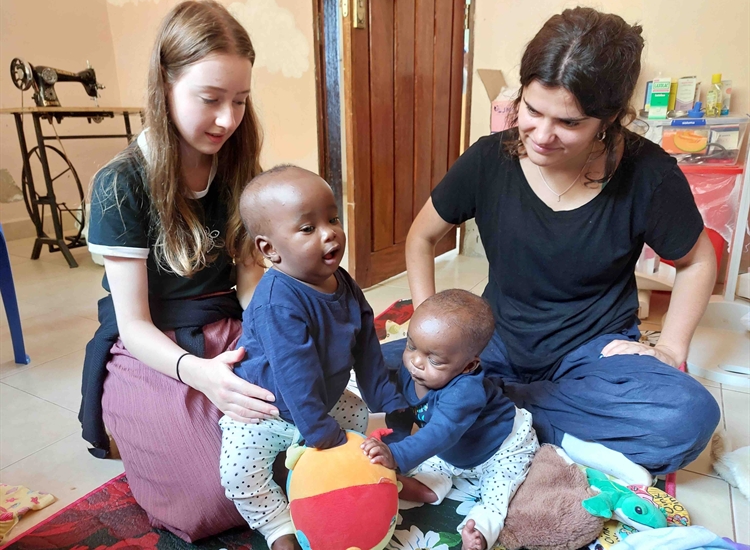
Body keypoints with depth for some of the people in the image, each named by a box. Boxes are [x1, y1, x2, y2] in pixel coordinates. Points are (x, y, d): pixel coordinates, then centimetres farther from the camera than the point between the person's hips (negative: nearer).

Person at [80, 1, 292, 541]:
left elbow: (249, 271, 0)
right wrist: (197, 373, -35)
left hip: (227, 338, 4)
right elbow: (134, 325, -15)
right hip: (150, 356, -4)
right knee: (223, 501, -15)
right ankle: (125, 425, 13)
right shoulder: (122, 184, -15)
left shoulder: (235, 168, -1)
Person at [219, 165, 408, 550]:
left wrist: (389, 402, 5)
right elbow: (297, 377, -33)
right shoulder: (277, 304, -35)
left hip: (324, 401, 7)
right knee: (239, 473, -21)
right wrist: (323, 434, -27)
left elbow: (365, 349, 0)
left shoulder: (344, 285, -9)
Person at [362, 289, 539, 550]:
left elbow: (442, 433, -56)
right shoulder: (408, 372, -22)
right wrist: (388, 446, -25)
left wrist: (397, 456, -66)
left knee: (496, 490, -22)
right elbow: (400, 416, -12)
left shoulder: (464, 391, -45)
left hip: (504, 446, -7)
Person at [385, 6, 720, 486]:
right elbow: (421, 238, 1)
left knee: (691, 417, -30)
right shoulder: (490, 160, -12)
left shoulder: (648, 174, -14)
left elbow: (698, 261, 4)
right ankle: (566, 435, -16)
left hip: (595, 348, 0)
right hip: (499, 339, 2)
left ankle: (502, 403, -15)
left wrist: (671, 347, -5)